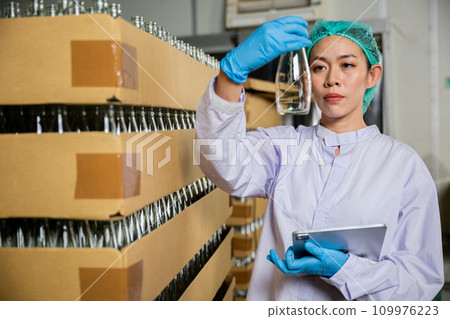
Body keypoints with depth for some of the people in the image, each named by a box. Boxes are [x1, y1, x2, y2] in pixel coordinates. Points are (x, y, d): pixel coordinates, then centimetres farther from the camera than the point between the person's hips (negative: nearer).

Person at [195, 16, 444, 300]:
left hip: (358, 311, -2)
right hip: (278, 298, 2)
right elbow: (226, 167, -14)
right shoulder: (284, 144, 6)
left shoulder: (403, 163, 1)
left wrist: (344, 269, -16)